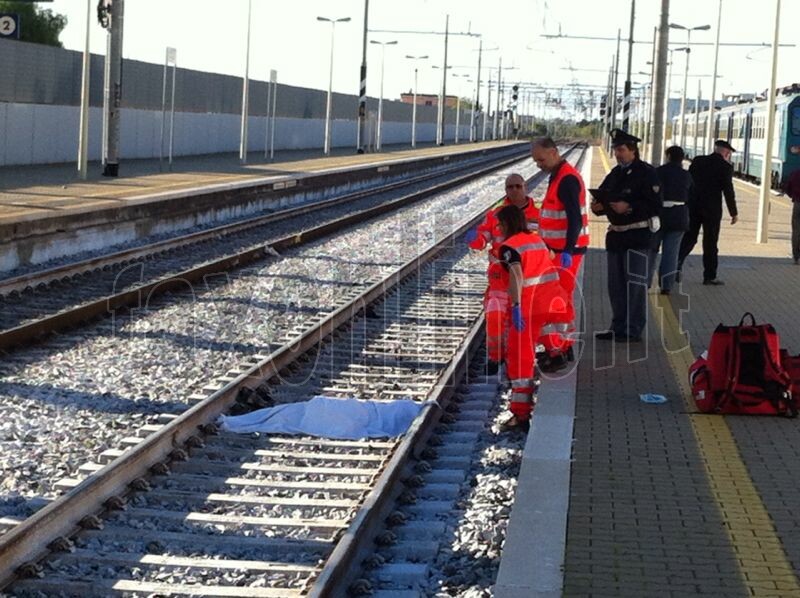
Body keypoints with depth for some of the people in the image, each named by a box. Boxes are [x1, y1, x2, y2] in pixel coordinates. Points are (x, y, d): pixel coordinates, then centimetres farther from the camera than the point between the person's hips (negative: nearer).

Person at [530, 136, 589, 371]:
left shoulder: (567, 179, -18)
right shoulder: (558, 175, 14)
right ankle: (564, 346, 25)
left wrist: (567, 251, -28)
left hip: (566, 251, -10)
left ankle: (555, 352, -11)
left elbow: (575, 219, -24)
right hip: (560, 249, 10)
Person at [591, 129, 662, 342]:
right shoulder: (615, 174, 12)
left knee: (635, 285, -2)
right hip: (616, 235, 8)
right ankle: (619, 328, 22)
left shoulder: (646, 173, -11)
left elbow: (655, 206, -16)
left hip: (637, 236, -8)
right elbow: (604, 196, 19)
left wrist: (629, 208, -24)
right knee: (616, 285, 13)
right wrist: (598, 206, -3)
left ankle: (634, 330, 4)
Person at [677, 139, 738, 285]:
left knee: (688, 238, 11)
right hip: (712, 209, -4)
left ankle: (676, 264, -7)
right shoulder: (725, 167, -7)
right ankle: (710, 276, 8)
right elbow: (728, 191, -8)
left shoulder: (698, 161, 6)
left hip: (693, 206, 4)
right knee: (710, 242, 4)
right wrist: (734, 213, -1)